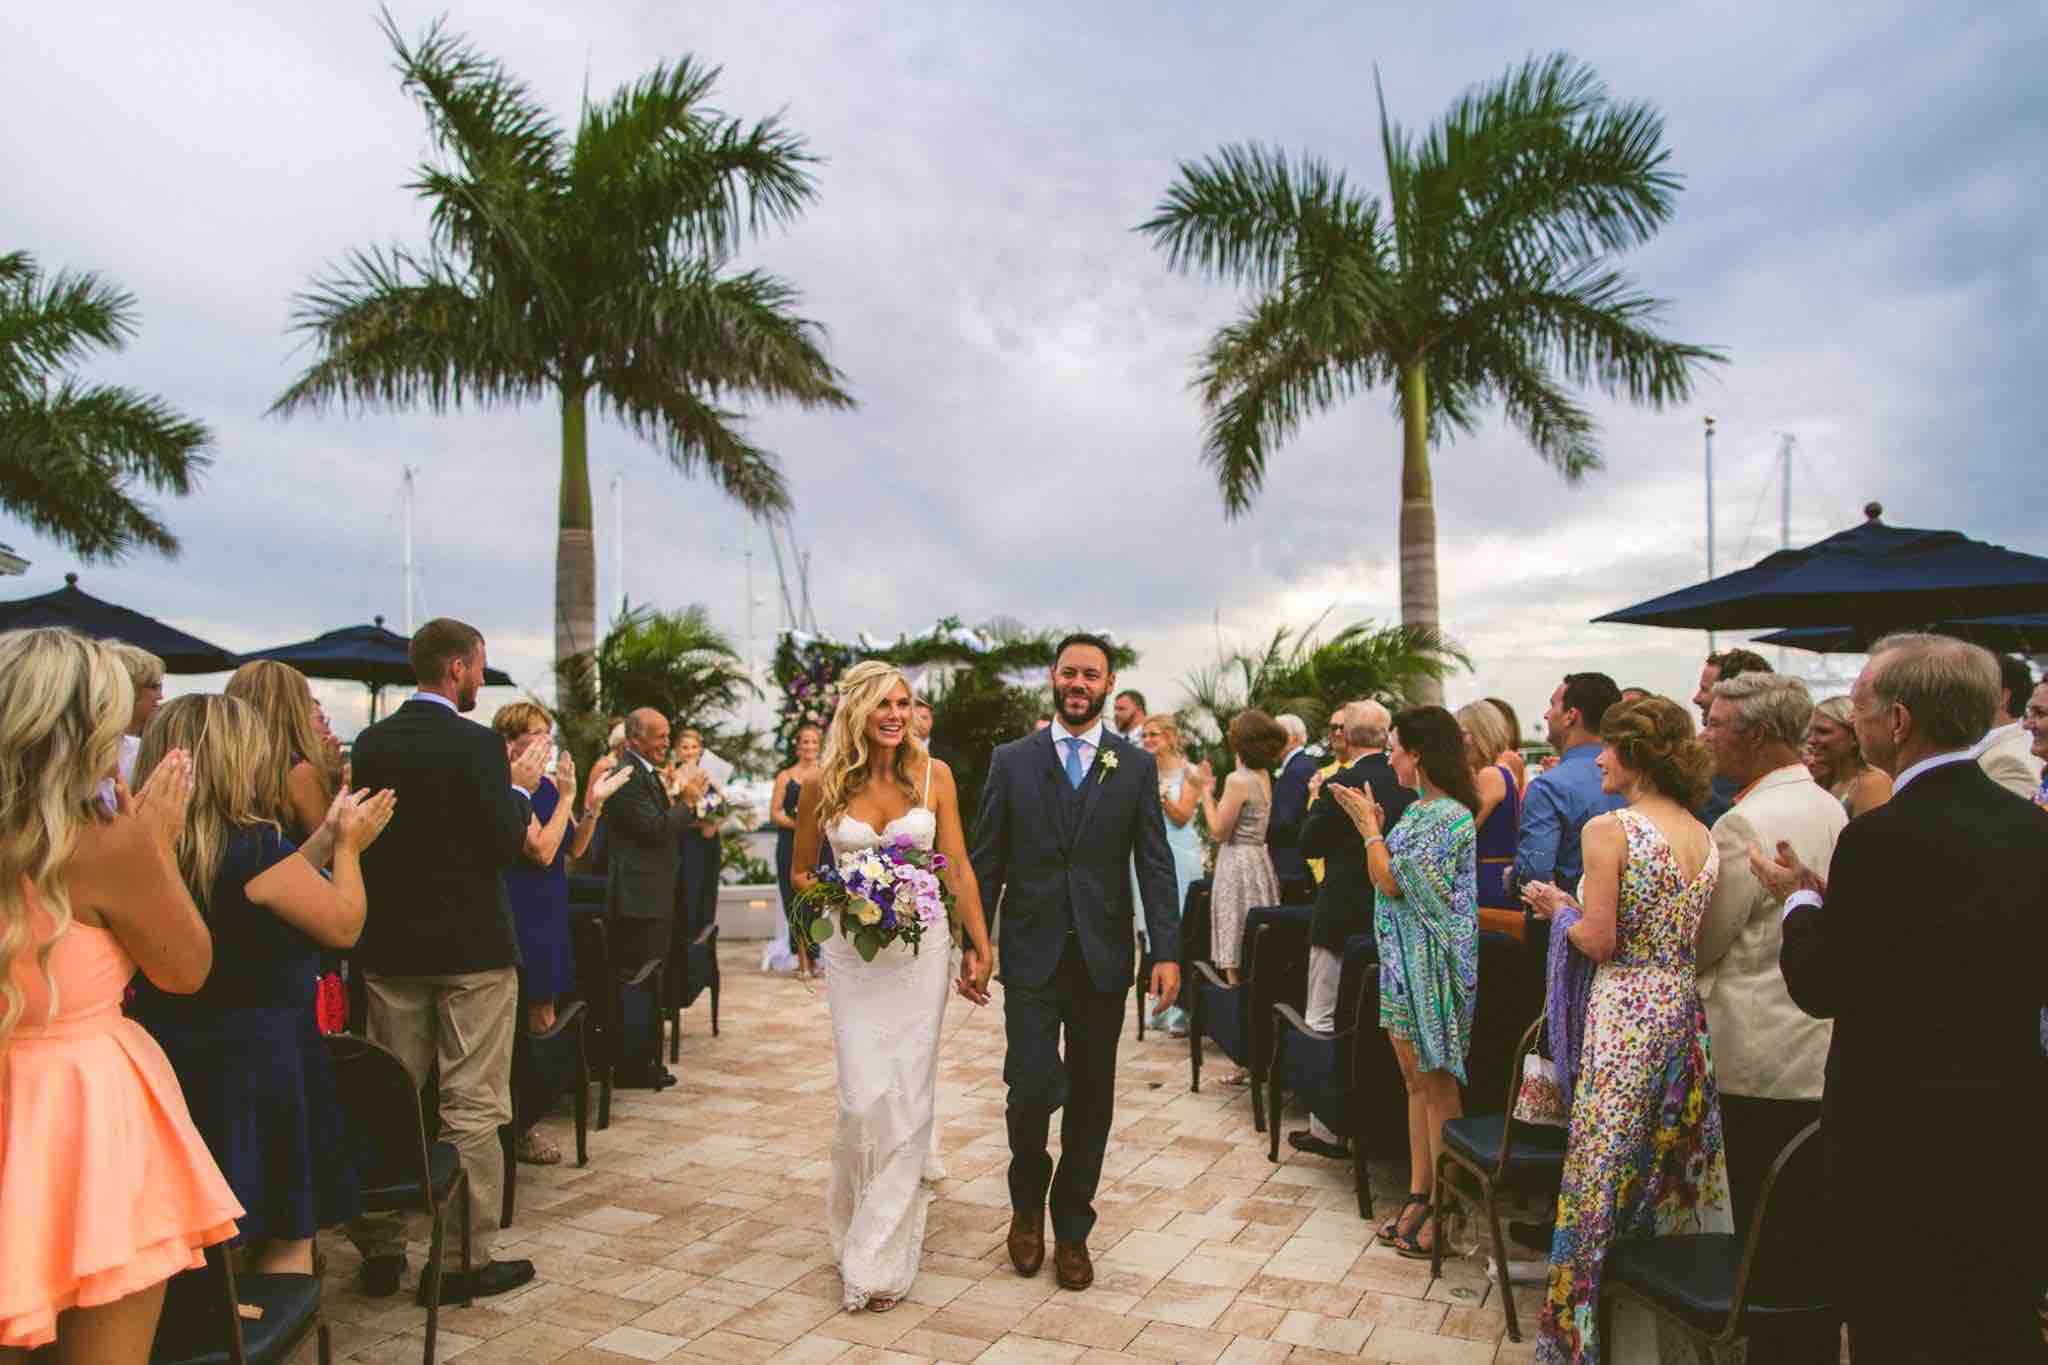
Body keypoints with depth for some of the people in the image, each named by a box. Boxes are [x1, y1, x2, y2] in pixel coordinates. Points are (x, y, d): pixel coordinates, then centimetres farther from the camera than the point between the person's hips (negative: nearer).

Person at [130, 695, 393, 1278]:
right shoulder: (253, 846, -21)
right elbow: (344, 925, -11)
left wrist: (324, 840, 14)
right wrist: (348, 846, 2)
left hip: (176, 1055, 8)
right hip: (260, 1062, -7)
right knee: (287, 1236, 6)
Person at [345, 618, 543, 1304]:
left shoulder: (372, 742, 3)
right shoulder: (478, 746, -15)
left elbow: (368, 835, 10)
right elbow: (506, 848, -16)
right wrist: (521, 787, 0)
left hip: (390, 946, 6)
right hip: (470, 948, -6)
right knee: (472, 1106, 3)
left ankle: (380, 1248, 25)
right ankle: (463, 1258, 10)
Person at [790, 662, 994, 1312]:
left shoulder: (933, 775, -1)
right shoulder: (823, 784, -2)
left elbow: (958, 867, 2)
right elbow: (801, 871, 10)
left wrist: (982, 948, 1)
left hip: (923, 949, 0)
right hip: (853, 954, 0)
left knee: (908, 1096, 1)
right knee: (866, 1097, -5)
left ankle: (883, 1251, 15)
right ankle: (882, 1213, 24)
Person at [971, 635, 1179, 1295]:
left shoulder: (1136, 766, 4)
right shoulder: (1011, 760, 3)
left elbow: (1155, 864, 1)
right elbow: (986, 862, 4)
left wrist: (1167, 952, -7)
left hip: (1102, 958, 1)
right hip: (1032, 956, -1)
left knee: (1091, 1099, 9)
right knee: (1032, 1088, -6)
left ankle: (1072, 1229, 27)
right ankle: (1028, 1204, 24)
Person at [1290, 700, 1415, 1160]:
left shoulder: (1338, 786, -17)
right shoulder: (1410, 785, -2)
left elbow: (1309, 845, -6)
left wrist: (1315, 802, 9)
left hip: (1341, 918, -6)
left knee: (1324, 1023, 5)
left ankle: (1327, 1129, 8)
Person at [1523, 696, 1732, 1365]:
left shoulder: (1608, 830, -15)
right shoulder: (1705, 836, 7)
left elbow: (1599, 941, -17)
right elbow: (1704, 938, 11)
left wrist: (1559, 907, 3)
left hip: (1626, 1015, -7)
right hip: (1687, 1010, 7)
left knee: (1608, 1180, 4)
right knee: (1673, 1163, 18)